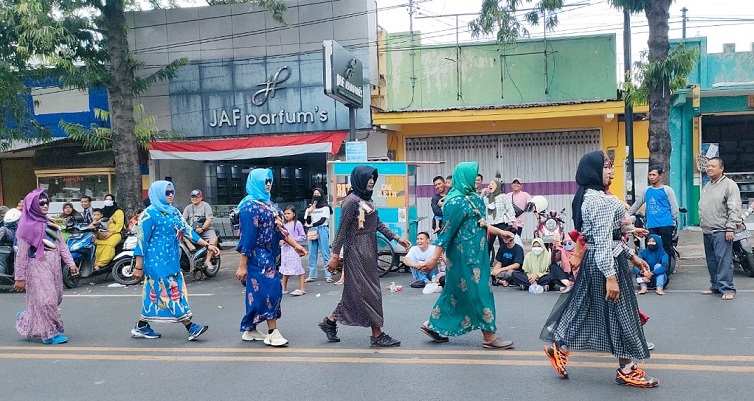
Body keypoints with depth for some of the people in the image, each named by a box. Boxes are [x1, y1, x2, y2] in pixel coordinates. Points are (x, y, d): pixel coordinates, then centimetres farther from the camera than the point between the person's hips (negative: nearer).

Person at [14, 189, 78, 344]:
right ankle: (51, 333, 5)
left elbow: (62, 245, 10)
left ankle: (26, 319, 34)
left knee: (56, 298, 14)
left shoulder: (50, 224, 11)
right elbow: (21, 254, -9)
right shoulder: (28, 226, -9)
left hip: (54, 266, 7)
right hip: (38, 267, -7)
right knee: (45, 299, -5)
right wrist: (20, 277, -10)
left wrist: (70, 263, 0)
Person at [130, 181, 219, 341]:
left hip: (172, 261, 7)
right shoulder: (150, 214, -11)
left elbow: (187, 230, 9)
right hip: (157, 261, -7)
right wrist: (138, 266, -13)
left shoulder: (174, 212, 11)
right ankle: (190, 327, -4)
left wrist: (207, 245, 2)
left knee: (155, 292, 11)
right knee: (172, 291, -6)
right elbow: (141, 241, -11)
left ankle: (141, 327, 20)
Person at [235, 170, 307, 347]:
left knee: (257, 291, 13)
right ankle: (272, 333, -4)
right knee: (270, 289, -9)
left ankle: (250, 330, 21)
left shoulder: (268, 204, 13)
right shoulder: (250, 206, -14)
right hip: (258, 257, -9)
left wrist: (296, 245, 9)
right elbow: (247, 237, -17)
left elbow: (280, 229, 15)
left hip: (267, 255, 9)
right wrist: (242, 265, -18)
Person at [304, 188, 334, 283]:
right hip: (312, 231, 4)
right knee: (312, 254, 2)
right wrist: (309, 213, -9)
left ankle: (328, 275, -6)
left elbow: (322, 220, -5)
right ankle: (312, 275, 6)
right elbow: (307, 222, 7)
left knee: (325, 253, -6)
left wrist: (311, 225, -5)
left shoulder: (325, 207, 4)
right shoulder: (310, 208, 15)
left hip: (322, 230, -4)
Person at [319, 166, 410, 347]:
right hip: (357, 251, -9)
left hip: (369, 250, 9)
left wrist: (397, 238, 13)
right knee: (369, 291, -4)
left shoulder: (367, 199, 12)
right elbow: (342, 229, -14)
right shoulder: (352, 200, -14)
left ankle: (330, 322, 25)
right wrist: (335, 255, -14)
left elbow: (377, 223, 16)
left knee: (354, 291, 14)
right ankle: (377, 334, 5)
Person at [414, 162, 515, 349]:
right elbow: (446, 231, -19)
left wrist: (501, 232, 22)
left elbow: (479, 224, 19)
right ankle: (489, 337, 10)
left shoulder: (470, 197, 9)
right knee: (477, 290, -1)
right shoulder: (457, 202, -19)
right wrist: (434, 259, -17)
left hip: (474, 253, 10)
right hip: (465, 254, -10)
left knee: (455, 290, 16)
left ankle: (432, 325, 27)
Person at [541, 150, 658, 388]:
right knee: (620, 312, 1)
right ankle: (627, 370, 13)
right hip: (604, 261, -10)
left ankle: (558, 348, 24)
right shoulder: (599, 199, -19)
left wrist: (631, 256, 20)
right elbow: (603, 240, -24)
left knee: (584, 309, 15)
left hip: (593, 259, 10)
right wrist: (610, 276, -25)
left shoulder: (591, 196, 14)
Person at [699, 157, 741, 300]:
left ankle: (727, 289, -7)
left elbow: (734, 209, -12)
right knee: (711, 261, 12)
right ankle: (715, 286, 20)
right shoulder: (706, 186, 19)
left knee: (724, 260, -10)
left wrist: (730, 228, -18)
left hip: (721, 231, -8)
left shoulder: (729, 185, -6)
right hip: (707, 231, 8)